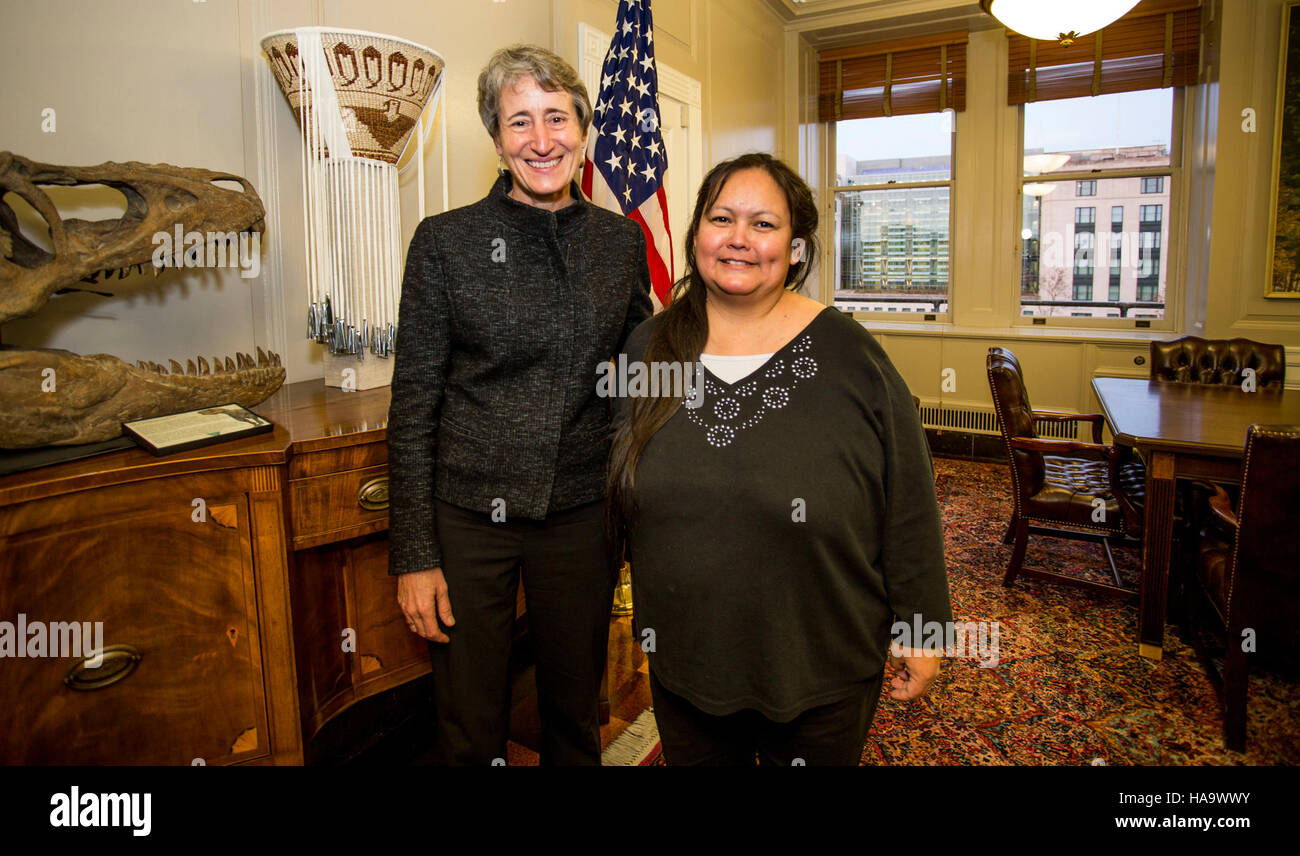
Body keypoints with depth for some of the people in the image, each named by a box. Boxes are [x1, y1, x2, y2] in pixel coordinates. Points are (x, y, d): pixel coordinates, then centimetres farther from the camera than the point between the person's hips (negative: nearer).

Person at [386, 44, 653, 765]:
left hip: (583, 513, 2)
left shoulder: (621, 240, 3)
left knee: (575, 709, 19)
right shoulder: (445, 240, -6)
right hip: (469, 514, -2)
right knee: (469, 728, 13)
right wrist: (413, 555, -7)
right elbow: (413, 404, -5)